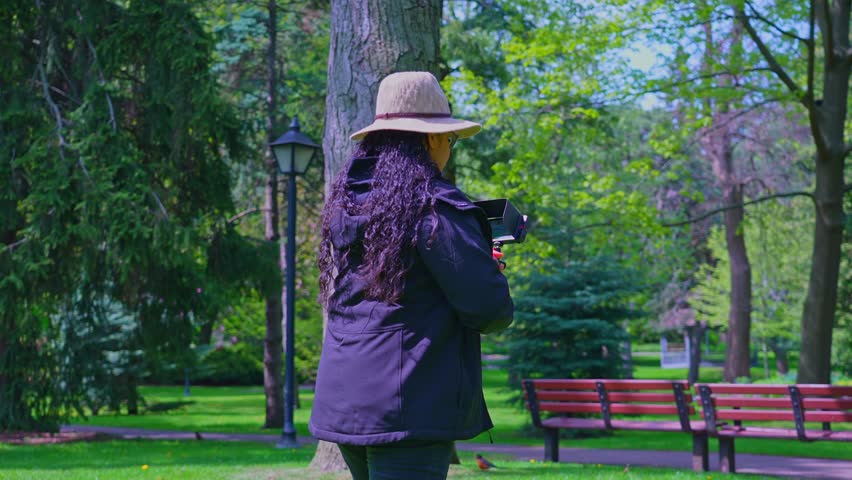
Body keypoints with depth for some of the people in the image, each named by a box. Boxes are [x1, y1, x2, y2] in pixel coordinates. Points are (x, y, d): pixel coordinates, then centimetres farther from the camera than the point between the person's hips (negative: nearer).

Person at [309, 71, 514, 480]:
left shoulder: (345, 201, 11)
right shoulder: (435, 206, -13)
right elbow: (490, 309, -13)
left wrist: (475, 260, 20)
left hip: (343, 400, 8)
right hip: (408, 406, -8)